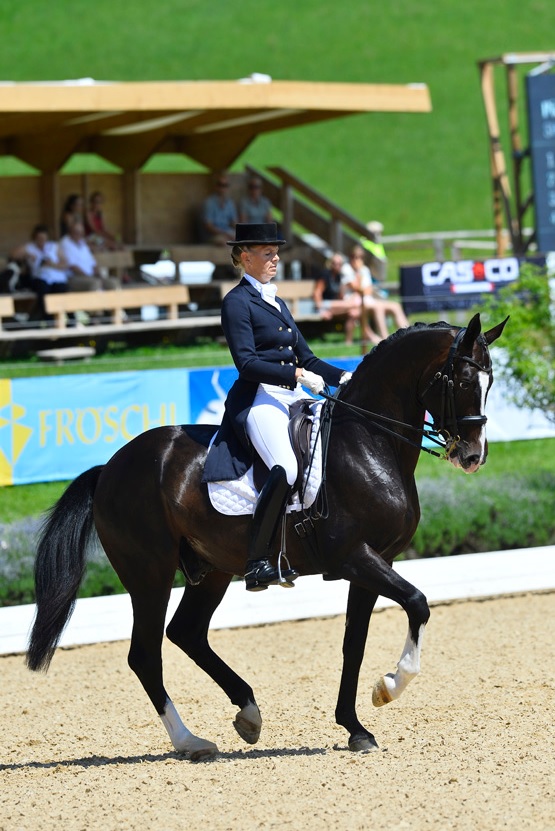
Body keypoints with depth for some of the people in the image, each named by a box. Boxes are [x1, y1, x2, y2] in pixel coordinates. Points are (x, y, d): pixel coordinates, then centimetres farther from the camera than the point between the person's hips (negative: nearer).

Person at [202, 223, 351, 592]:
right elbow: (247, 362, -14)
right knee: (286, 469, -30)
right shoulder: (237, 302, -3)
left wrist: (341, 377, 7)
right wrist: (297, 375, -21)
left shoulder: (276, 302, 22)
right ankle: (257, 562, -26)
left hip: (293, 396, 9)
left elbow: (305, 357, 23)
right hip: (258, 399, -9)